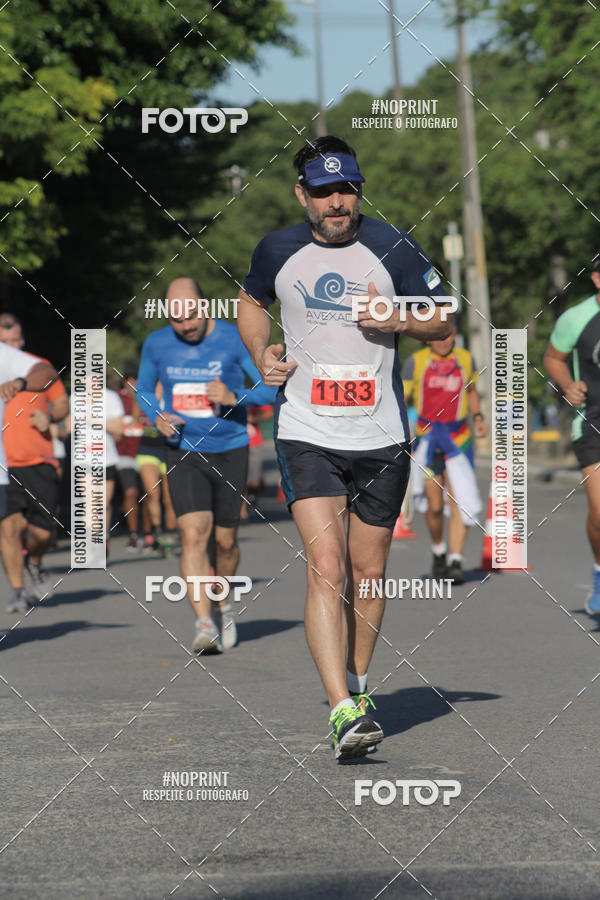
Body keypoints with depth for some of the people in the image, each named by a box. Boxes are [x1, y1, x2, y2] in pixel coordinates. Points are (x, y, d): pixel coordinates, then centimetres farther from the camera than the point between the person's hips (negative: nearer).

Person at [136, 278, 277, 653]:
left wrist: (234, 397, -27)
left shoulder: (234, 339, -9)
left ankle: (223, 604, 37)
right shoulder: (156, 345, 0)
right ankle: (204, 624, -24)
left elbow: (271, 389, -8)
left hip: (230, 452, -1)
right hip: (184, 453, 1)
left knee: (225, 541, 9)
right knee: (193, 534, -17)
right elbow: (144, 389, 16)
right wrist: (157, 417, -5)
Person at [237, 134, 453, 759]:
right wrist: (262, 355, 3)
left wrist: (399, 320, -14)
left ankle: (356, 683, 35)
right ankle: (344, 712, -24)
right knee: (326, 567, -17)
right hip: (306, 433, -1)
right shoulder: (278, 251, 0)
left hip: (381, 437, 1)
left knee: (367, 573, 12)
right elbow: (250, 302, 21)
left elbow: (441, 322, 6)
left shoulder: (393, 249, -3)